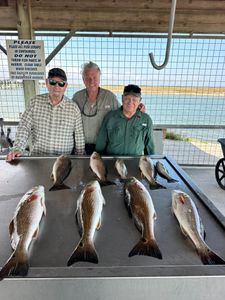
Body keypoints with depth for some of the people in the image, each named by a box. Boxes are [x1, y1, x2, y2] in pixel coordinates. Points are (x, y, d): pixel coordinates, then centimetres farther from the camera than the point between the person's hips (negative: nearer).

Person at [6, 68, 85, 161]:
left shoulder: (73, 108, -3)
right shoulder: (35, 102, 0)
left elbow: (79, 137, 2)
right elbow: (24, 127, 0)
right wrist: (18, 148, -13)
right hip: (37, 157, 1)